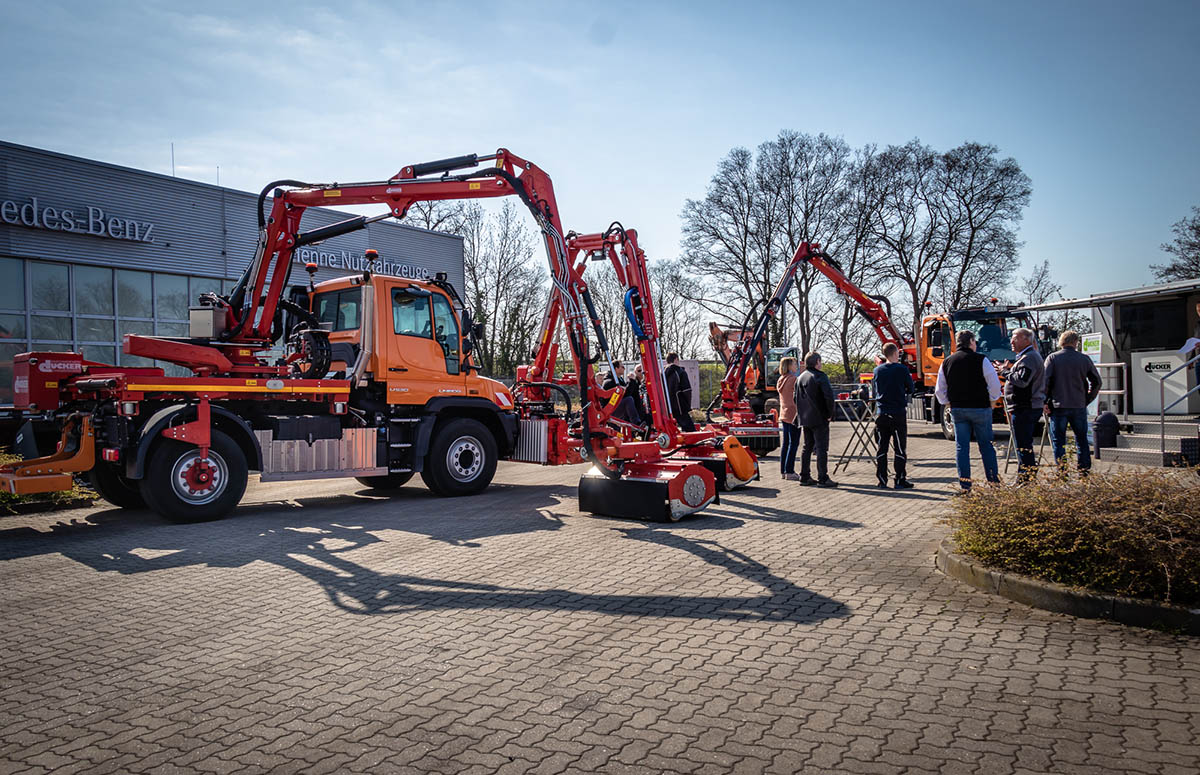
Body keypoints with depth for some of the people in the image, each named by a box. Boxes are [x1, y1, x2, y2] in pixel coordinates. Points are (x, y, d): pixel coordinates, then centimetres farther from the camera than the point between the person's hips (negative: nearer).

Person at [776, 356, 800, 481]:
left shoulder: (780, 380, 13)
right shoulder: (793, 379, -13)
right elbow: (797, 398, -14)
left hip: (784, 415, 9)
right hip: (793, 415, -9)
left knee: (786, 443, 12)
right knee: (793, 443, -5)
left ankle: (783, 470, 15)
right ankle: (789, 471, -6)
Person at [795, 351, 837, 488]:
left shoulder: (800, 378, 13)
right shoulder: (820, 376, -11)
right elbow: (829, 396, -21)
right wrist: (830, 413, -10)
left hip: (805, 419, 7)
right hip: (819, 418, -7)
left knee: (807, 447, 13)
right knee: (821, 448, -4)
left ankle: (805, 477, 16)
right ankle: (823, 479, -4)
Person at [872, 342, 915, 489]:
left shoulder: (877, 370, 3)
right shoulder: (902, 369, -8)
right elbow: (910, 389, 2)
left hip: (881, 413, 4)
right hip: (898, 413, -4)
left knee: (881, 448, 9)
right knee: (900, 448, 3)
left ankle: (882, 480, 11)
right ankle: (900, 480, 4)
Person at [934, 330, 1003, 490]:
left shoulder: (946, 362, 7)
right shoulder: (981, 360, -5)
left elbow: (939, 390, 9)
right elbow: (994, 384, -7)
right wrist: (992, 400, 7)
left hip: (957, 410, 3)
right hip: (980, 409, -3)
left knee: (961, 446, 4)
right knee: (986, 445, 7)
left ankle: (964, 483, 2)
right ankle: (994, 481, 10)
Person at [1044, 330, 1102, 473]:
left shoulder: (1052, 358, -4)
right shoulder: (1084, 359, 3)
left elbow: (1045, 382, -10)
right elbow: (1096, 382, 8)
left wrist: (1045, 402, -3)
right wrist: (1087, 400, 15)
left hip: (1058, 407, -2)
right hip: (1079, 407, 2)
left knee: (1059, 442, 2)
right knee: (1082, 440, 15)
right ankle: (1085, 470, 18)